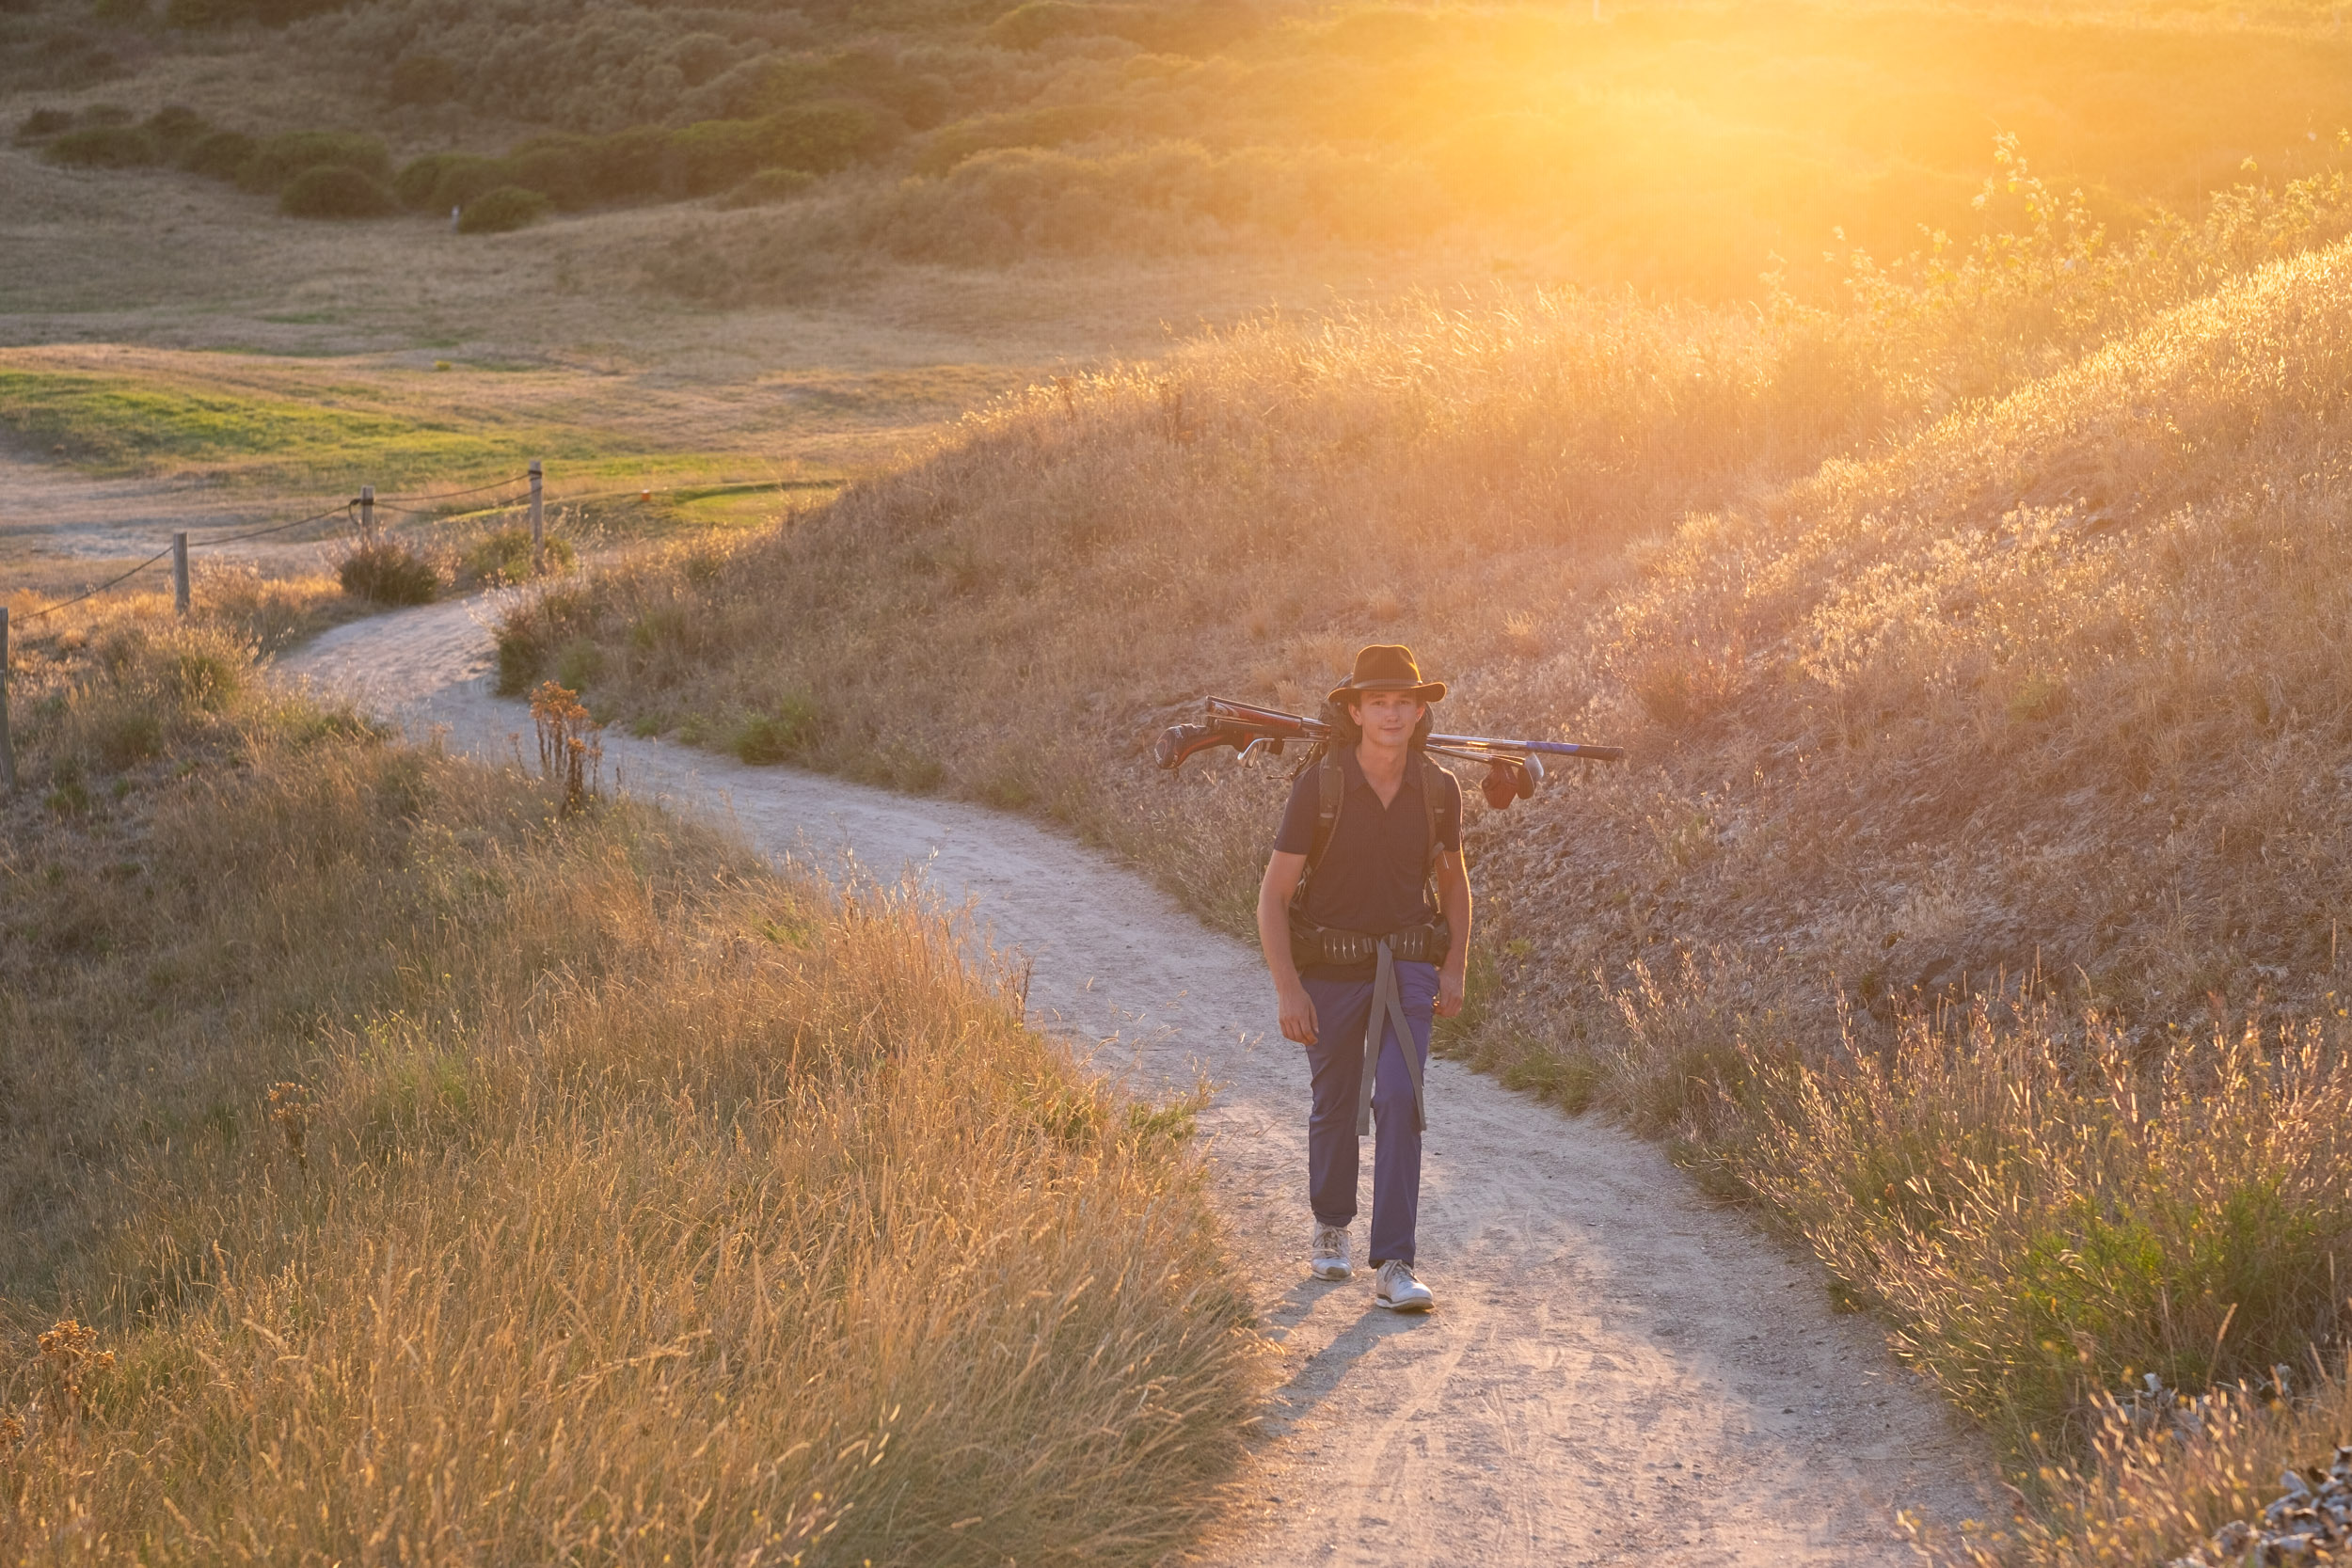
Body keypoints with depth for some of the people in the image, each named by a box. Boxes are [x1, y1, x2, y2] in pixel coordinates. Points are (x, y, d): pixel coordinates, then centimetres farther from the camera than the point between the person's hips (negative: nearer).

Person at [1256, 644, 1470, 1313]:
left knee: (1400, 1100, -16)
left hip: (1405, 967, 1)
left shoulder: (1439, 789, -7)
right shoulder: (1317, 787, -16)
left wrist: (1455, 969, 3)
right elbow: (1273, 894, -13)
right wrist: (1287, 989, -20)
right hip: (1329, 969, -1)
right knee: (1335, 1108, 13)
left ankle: (1393, 1268, -16)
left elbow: (1453, 879, 11)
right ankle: (1331, 1229, 41)